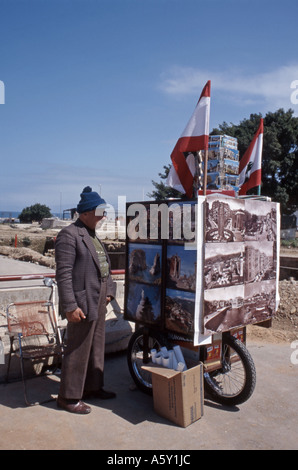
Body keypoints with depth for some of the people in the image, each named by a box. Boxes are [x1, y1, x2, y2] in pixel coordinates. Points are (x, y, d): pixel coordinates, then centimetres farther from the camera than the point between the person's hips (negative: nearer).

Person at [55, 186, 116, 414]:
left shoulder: (93, 235, 15)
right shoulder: (69, 235, -14)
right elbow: (63, 273, -19)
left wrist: (108, 292, 14)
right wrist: (70, 306, -22)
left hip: (99, 301, 9)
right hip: (82, 303, -9)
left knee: (97, 347, 19)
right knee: (78, 350, 2)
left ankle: (93, 387, 35)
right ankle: (69, 397, 18)